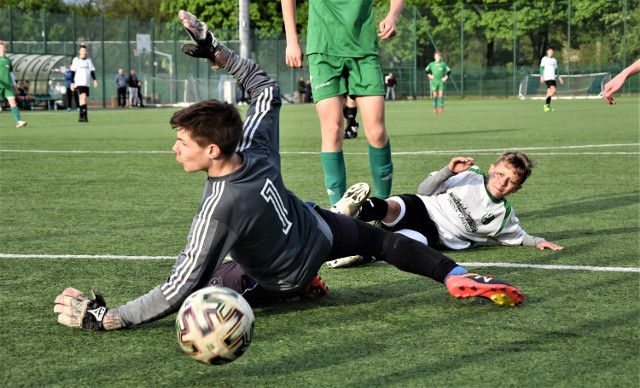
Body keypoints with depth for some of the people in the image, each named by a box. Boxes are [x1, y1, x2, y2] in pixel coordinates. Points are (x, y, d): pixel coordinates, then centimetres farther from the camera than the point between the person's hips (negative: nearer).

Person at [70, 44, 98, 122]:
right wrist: (72, 83, -4)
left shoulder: (89, 60, 13)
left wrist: (95, 80, 1)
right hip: (78, 83, -5)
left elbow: (92, 71, 14)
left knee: (85, 100, 6)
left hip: (86, 84, 5)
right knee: (83, 96, -23)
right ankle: (85, 116, -28)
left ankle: (81, 117, 16)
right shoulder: (76, 60, 0)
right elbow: (73, 72, 0)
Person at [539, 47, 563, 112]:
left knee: (549, 92, 3)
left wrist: (559, 78, 18)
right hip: (547, 78, -7)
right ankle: (546, 104, -15)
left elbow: (556, 70, 24)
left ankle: (546, 106, 7)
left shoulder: (554, 60, 20)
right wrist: (541, 77, -14)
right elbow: (541, 68, -3)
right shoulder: (544, 59, 1)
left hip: (553, 78, 7)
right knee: (553, 90, -20)